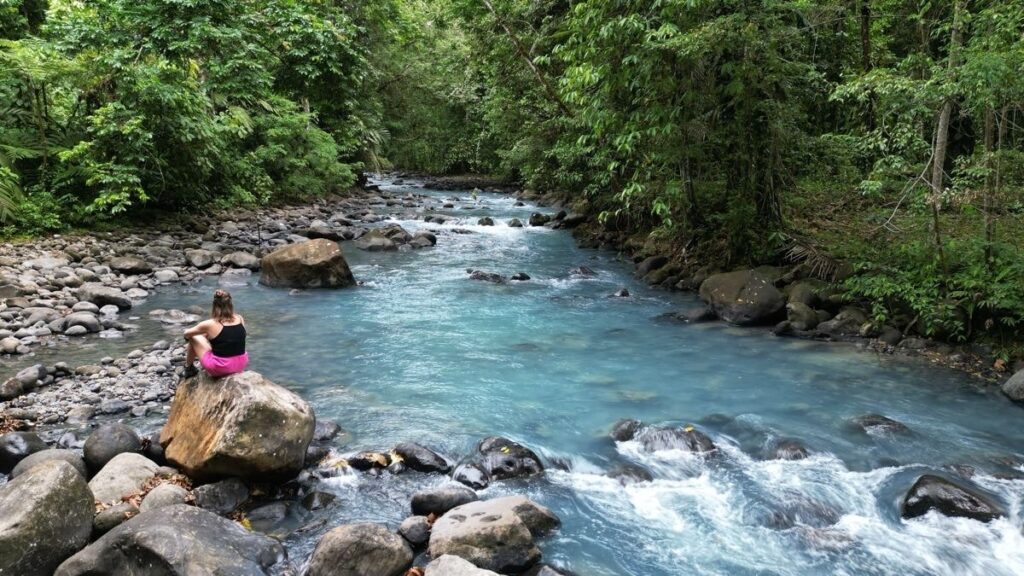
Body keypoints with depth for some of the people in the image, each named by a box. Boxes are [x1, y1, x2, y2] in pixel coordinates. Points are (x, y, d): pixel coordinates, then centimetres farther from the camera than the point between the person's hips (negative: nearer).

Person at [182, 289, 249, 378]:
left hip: (219, 369, -4)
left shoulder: (210, 324, -13)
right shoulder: (240, 319, -3)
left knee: (193, 337, 15)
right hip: (241, 364, 4)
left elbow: (186, 334, 6)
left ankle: (189, 369, 32)